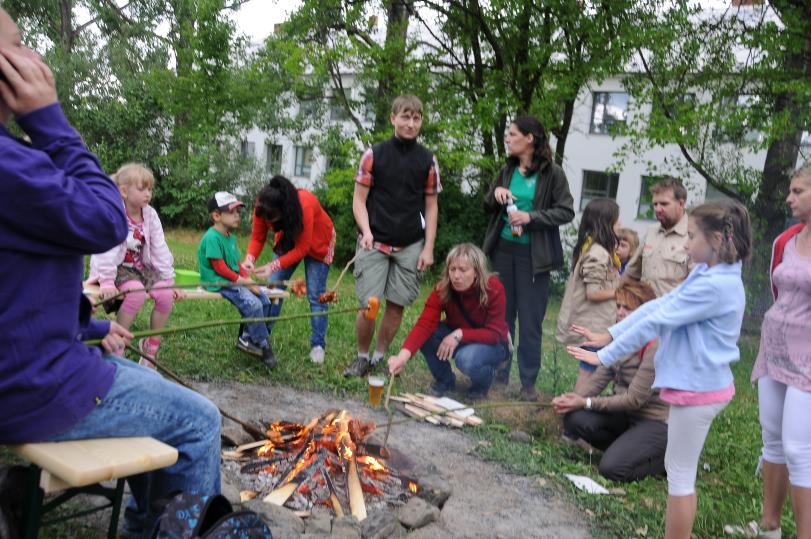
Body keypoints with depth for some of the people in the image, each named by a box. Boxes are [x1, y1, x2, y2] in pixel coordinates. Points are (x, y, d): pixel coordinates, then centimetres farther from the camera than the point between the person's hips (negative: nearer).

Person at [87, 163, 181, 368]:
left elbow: (160, 250, 1)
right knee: (137, 291, -34)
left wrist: (169, 281, -2)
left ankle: (151, 345, 1)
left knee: (166, 295, -17)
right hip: (117, 268, -5)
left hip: (140, 267, 6)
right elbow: (107, 250, -24)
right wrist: (107, 282, -31)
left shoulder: (150, 215, 0)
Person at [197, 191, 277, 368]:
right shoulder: (212, 237, -15)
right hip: (217, 282, -10)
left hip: (234, 280, 10)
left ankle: (246, 338, 9)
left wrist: (249, 280, -1)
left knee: (264, 299, 0)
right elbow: (220, 268, -18)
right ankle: (263, 346, -10)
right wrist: (241, 280, -13)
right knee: (253, 304, -24)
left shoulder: (231, 237, 15)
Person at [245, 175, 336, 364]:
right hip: (288, 239, 5)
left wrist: (273, 266, -40)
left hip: (316, 242, -4)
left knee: (315, 294, -7)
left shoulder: (305, 205, -40)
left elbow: (302, 249, -34)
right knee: (272, 287, -5)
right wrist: (249, 259, -37)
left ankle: (318, 345, 0)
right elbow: (257, 238, -17)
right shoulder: (262, 207, -26)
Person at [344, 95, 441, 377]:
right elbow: (359, 200, 2)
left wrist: (428, 248, 1)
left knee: (397, 305, 4)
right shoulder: (374, 154, 1)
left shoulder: (428, 160, 6)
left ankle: (379, 357, 22)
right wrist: (366, 231, -14)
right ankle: (362, 357, 17)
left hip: (410, 246, 2)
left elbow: (431, 206, 8)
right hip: (375, 244, -2)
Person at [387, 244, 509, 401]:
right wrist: (403, 355, -50)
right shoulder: (443, 289, -21)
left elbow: (494, 333, -22)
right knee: (427, 336, -25)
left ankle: (483, 382, 2)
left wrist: (459, 334, -35)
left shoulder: (494, 289, -26)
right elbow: (425, 324, -34)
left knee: (467, 359, -36)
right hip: (456, 339, 3)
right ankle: (444, 379, 2)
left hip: (490, 343, -3)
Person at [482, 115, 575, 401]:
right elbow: (488, 208, 17)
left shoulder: (552, 173, -6)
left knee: (530, 319, 1)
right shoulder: (507, 170, 9)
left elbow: (566, 212, -8)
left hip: (533, 255, -5)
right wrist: (495, 194, -5)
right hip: (503, 249, 5)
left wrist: (531, 217, -18)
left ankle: (529, 382, 12)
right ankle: (499, 375, 21)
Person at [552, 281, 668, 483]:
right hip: (626, 414, 7)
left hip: (657, 421, -7)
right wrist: (572, 398, -21)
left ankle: (665, 457, 5)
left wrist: (586, 403, -23)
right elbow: (598, 379, -2)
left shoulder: (655, 347, -22)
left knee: (612, 468, -22)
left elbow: (634, 399, -22)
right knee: (575, 419, -14)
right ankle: (625, 449, 7)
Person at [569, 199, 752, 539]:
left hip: (698, 388, -10)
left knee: (679, 474, 3)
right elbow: (658, 306, 7)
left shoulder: (714, 286, -23)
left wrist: (605, 356, -16)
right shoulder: (707, 275, 8)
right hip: (699, 384, 10)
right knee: (681, 469, 19)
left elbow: (657, 322, -21)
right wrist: (610, 333, 3)